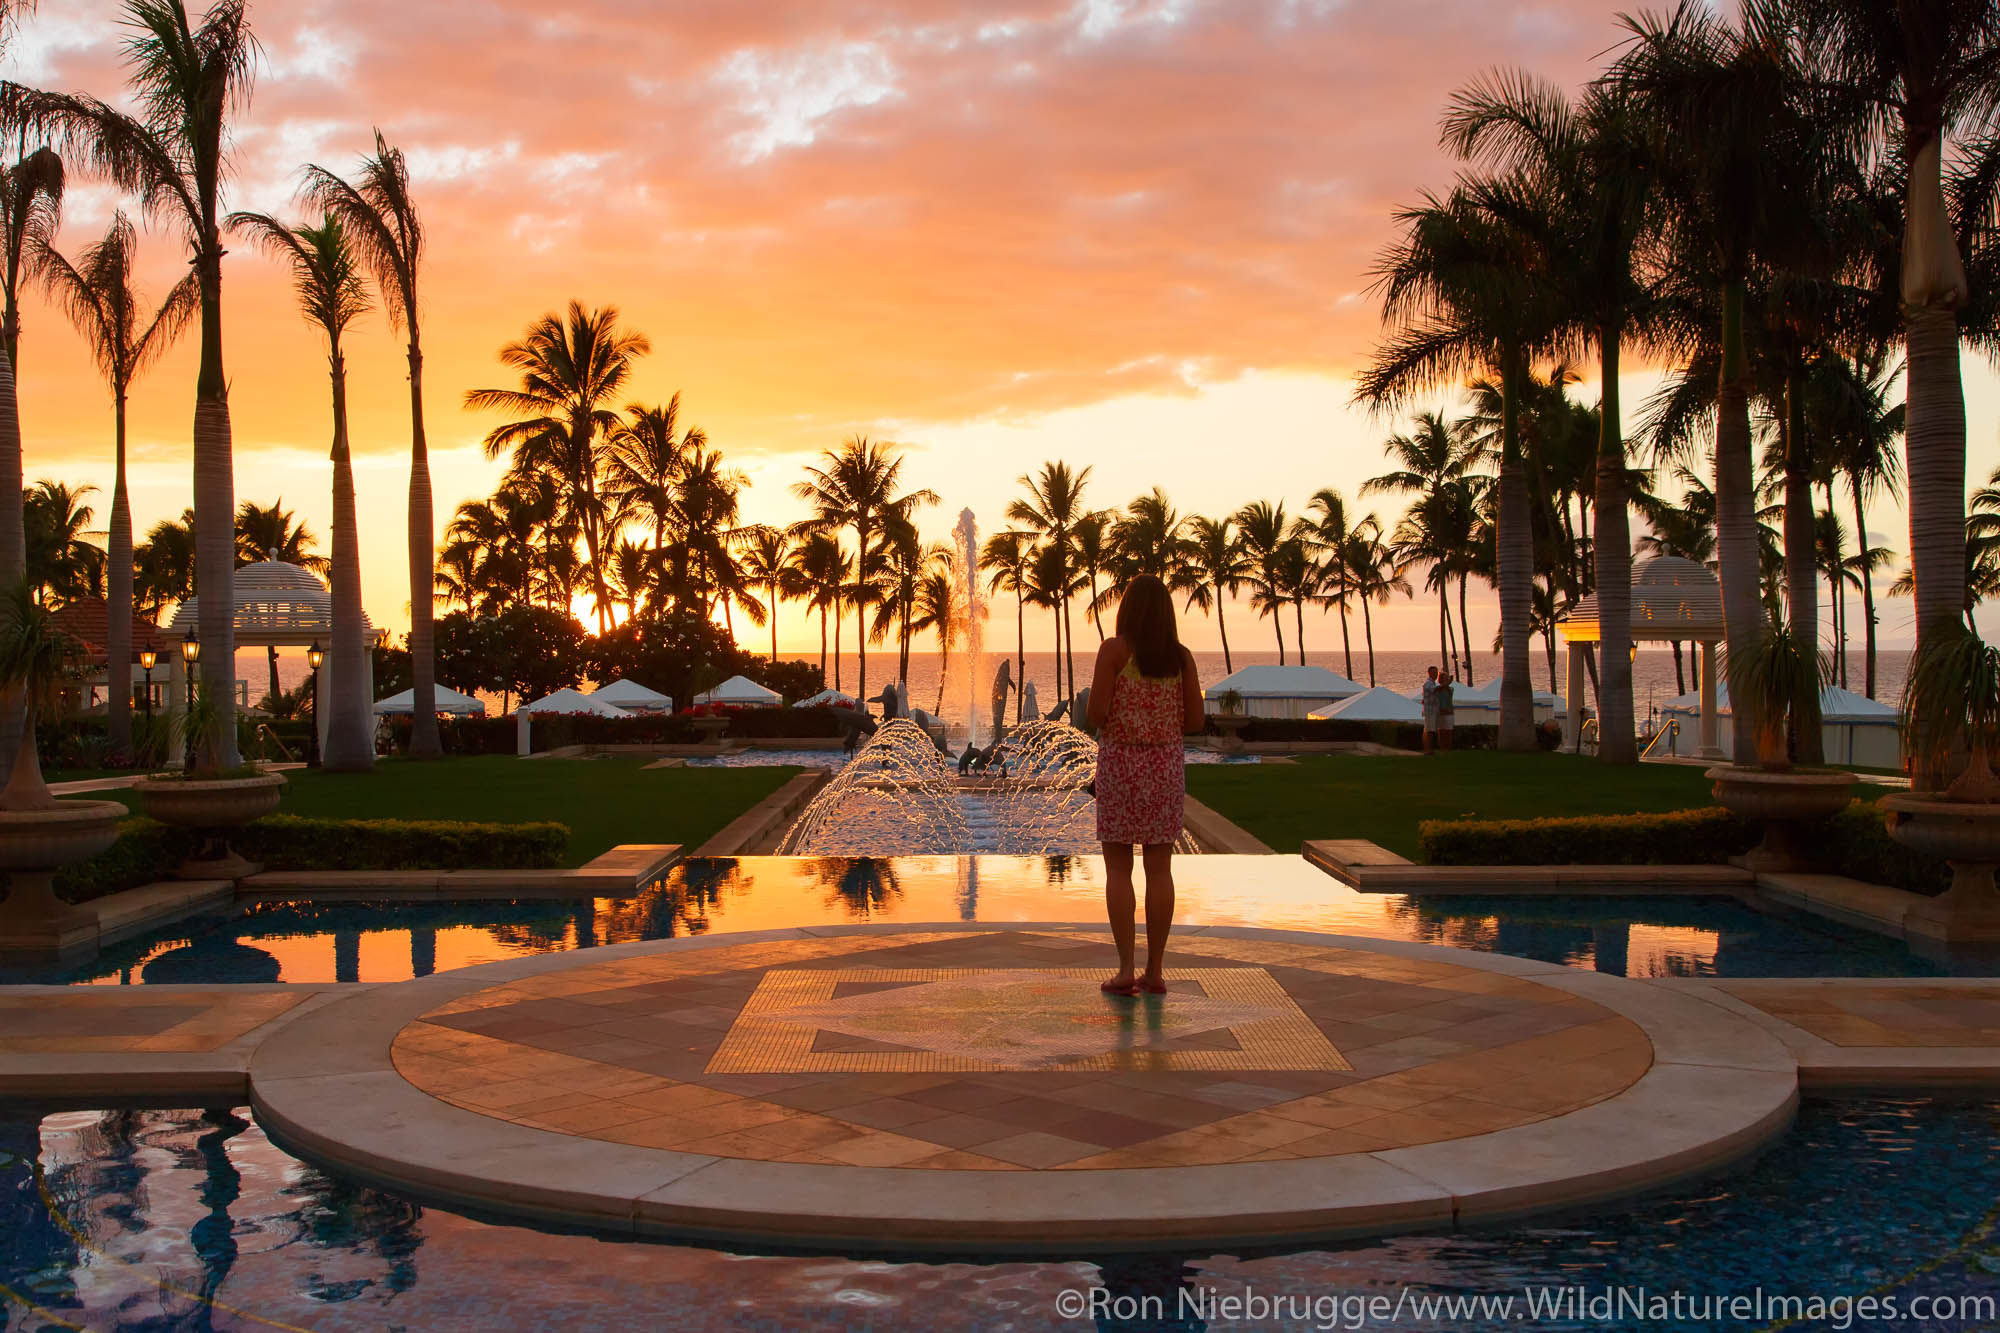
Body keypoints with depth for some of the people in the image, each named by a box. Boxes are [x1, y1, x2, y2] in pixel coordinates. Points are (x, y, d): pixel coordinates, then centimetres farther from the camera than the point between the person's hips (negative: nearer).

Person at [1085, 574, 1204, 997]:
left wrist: (1097, 717, 10)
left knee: (1118, 868, 3)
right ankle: (1154, 971, 7)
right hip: (1166, 762, 3)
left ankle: (1126, 969, -1)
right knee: (1159, 868, 5)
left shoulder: (1114, 649, -8)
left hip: (1120, 762, -3)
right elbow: (1196, 721, 2)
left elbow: (1095, 714, -13)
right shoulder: (1182, 656, 3)